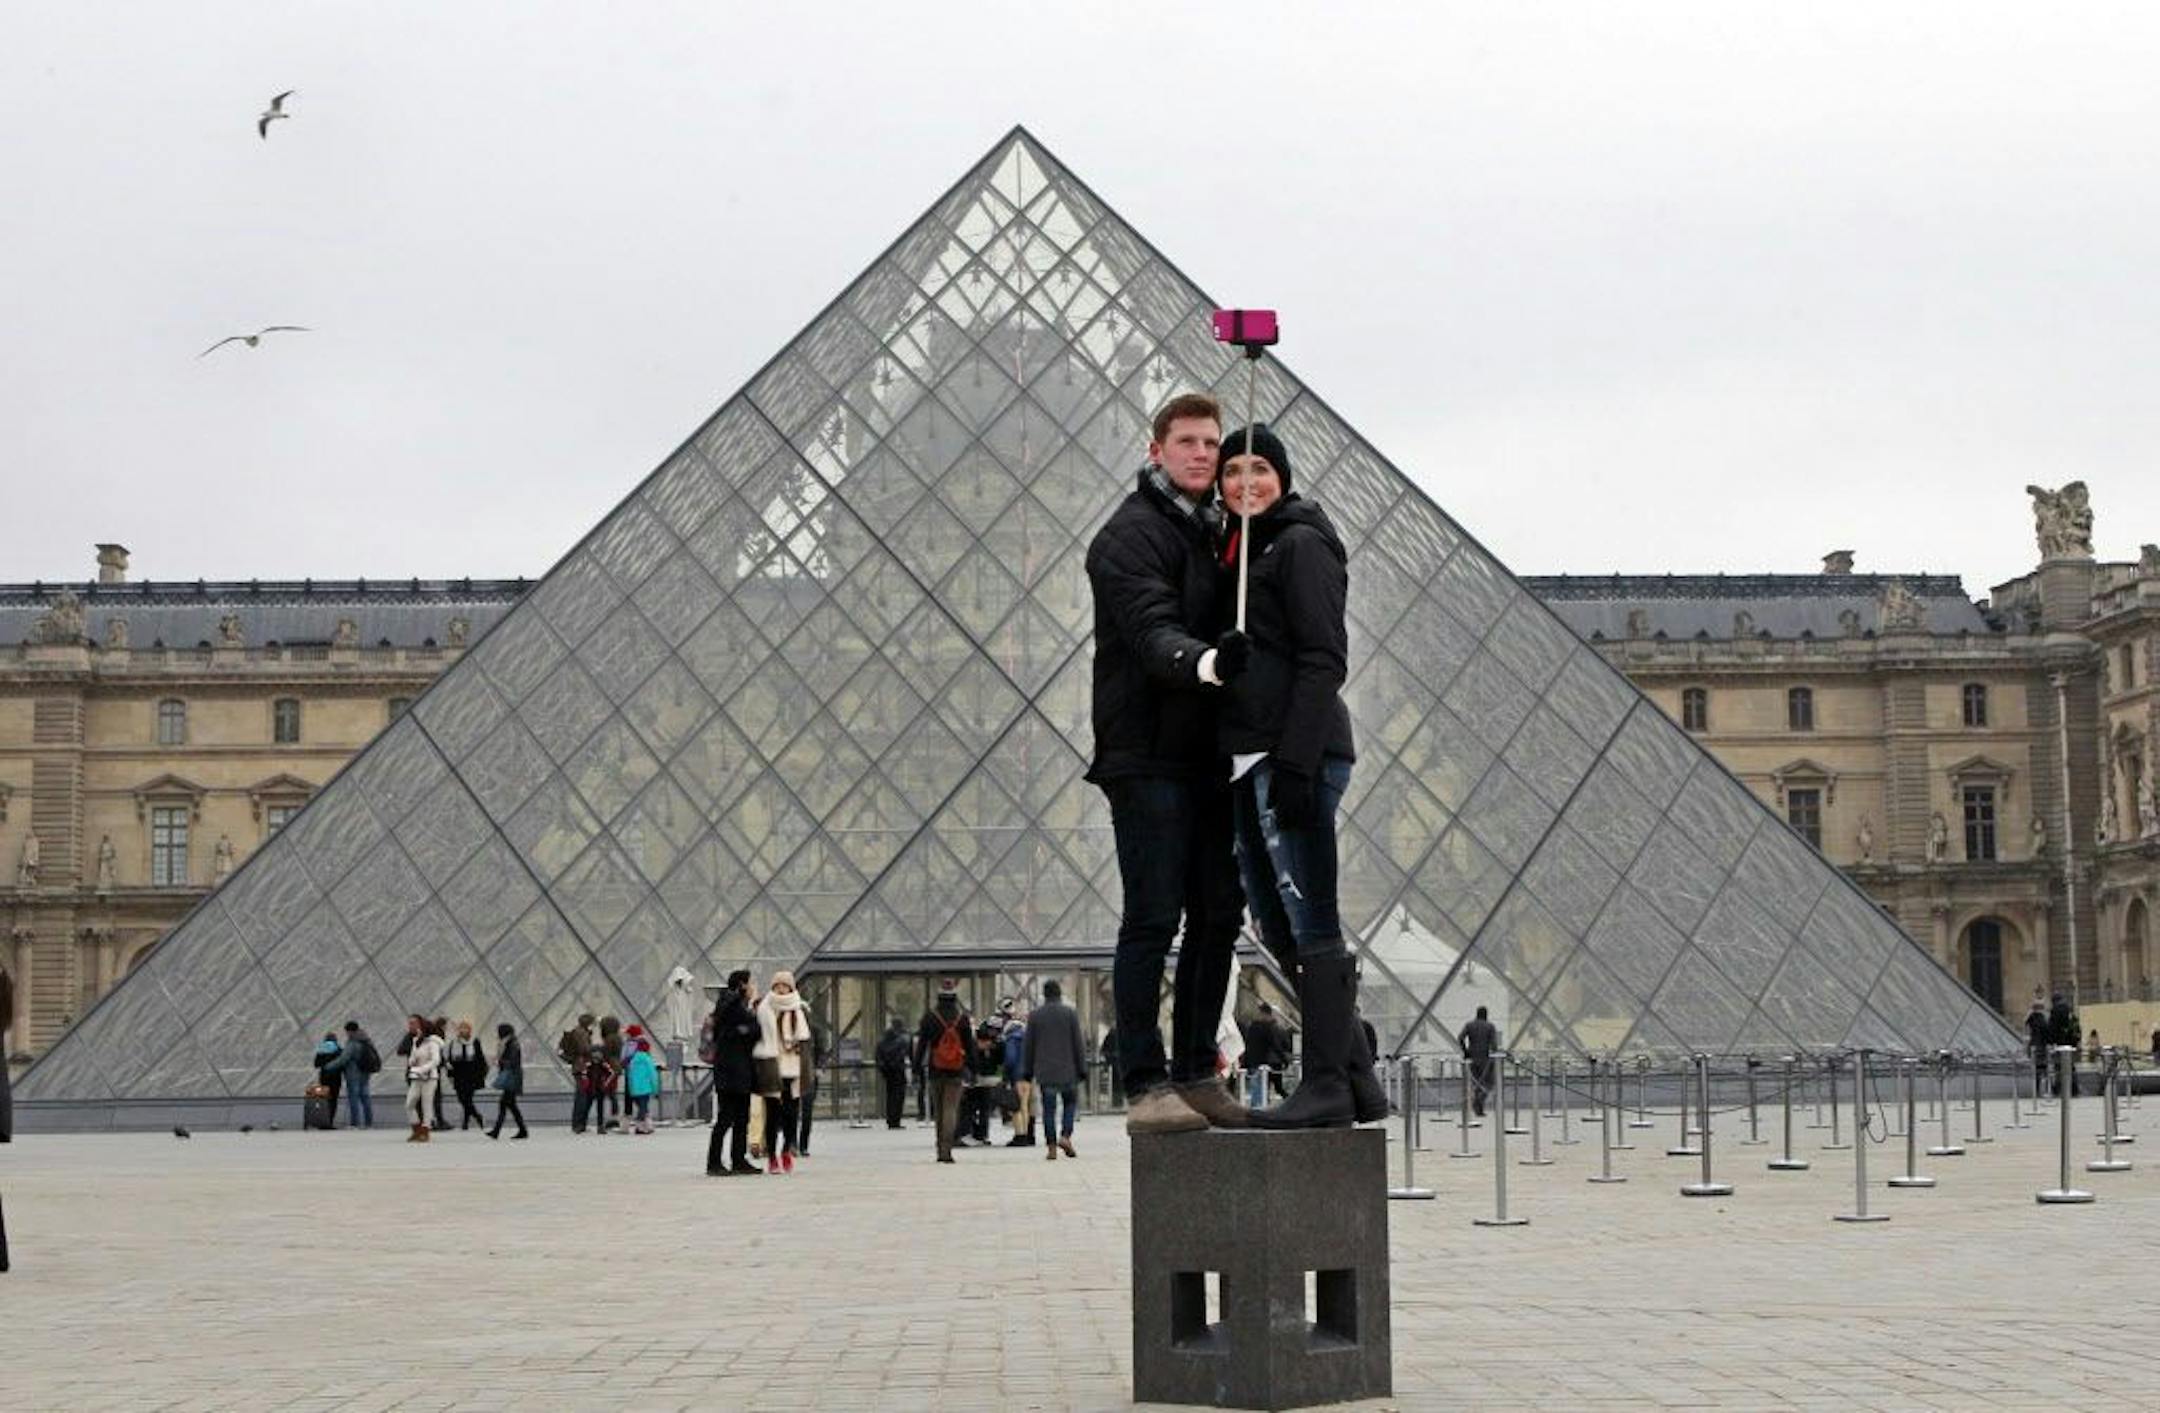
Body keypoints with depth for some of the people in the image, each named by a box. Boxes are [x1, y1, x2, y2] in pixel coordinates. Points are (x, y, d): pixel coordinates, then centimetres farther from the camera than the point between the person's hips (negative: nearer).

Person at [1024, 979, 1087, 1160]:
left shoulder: (1034, 1016, 2)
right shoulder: (1070, 1013, -2)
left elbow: (1028, 1046, 5)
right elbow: (1079, 1044, -2)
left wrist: (1027, 1072, 11)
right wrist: (1082, 1069, 3)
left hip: (1044, 1072, 1)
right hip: (1067, 1070, -1)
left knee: (1048, 1109, 3)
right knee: (1070, 1102, 15)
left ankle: (1051, 1147, -1)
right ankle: (1065, 1136, -3)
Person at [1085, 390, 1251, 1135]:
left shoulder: (1212, 531, 20)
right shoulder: (1131, 535, -8)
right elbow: (1151, 634, -24)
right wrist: (1206, 662, -43)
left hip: (1207, 758, 8)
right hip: (1148, 758, -8)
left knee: (1218, 917, 9)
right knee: (1153, 919, -9)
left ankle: (1195, 1074, 17)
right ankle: (1147, 1087, -9)